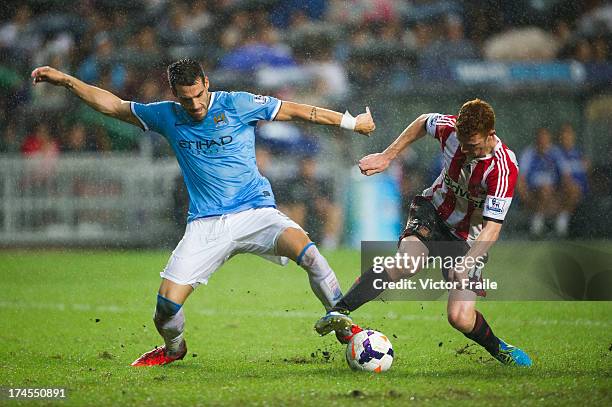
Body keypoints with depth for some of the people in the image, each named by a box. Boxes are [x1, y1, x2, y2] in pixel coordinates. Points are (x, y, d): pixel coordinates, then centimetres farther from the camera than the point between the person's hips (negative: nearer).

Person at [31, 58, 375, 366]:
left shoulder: (237, 104, -3)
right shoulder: (167, 117, 7)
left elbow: (297, 111, 3)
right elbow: (112, 105, 16)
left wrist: (351, 122, 7)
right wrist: (65, 80, 11)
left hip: (255, 212, -2)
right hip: (205, 225, 2)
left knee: (305, 250, -32)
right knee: (167, 304, -10)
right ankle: (173, 349, 24)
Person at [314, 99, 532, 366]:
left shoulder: (504, 169, -29)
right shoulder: (451, 128, -17)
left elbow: (492, 227, -33)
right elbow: (423, 123, 8)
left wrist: (467, 263, -47)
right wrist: (387, 156, 7)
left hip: (468, 239, -2)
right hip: (432, 213, 2)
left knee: (460, 319, -15)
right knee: (407, 260, -33)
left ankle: (498, 349, 18)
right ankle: (337, 313, -39)